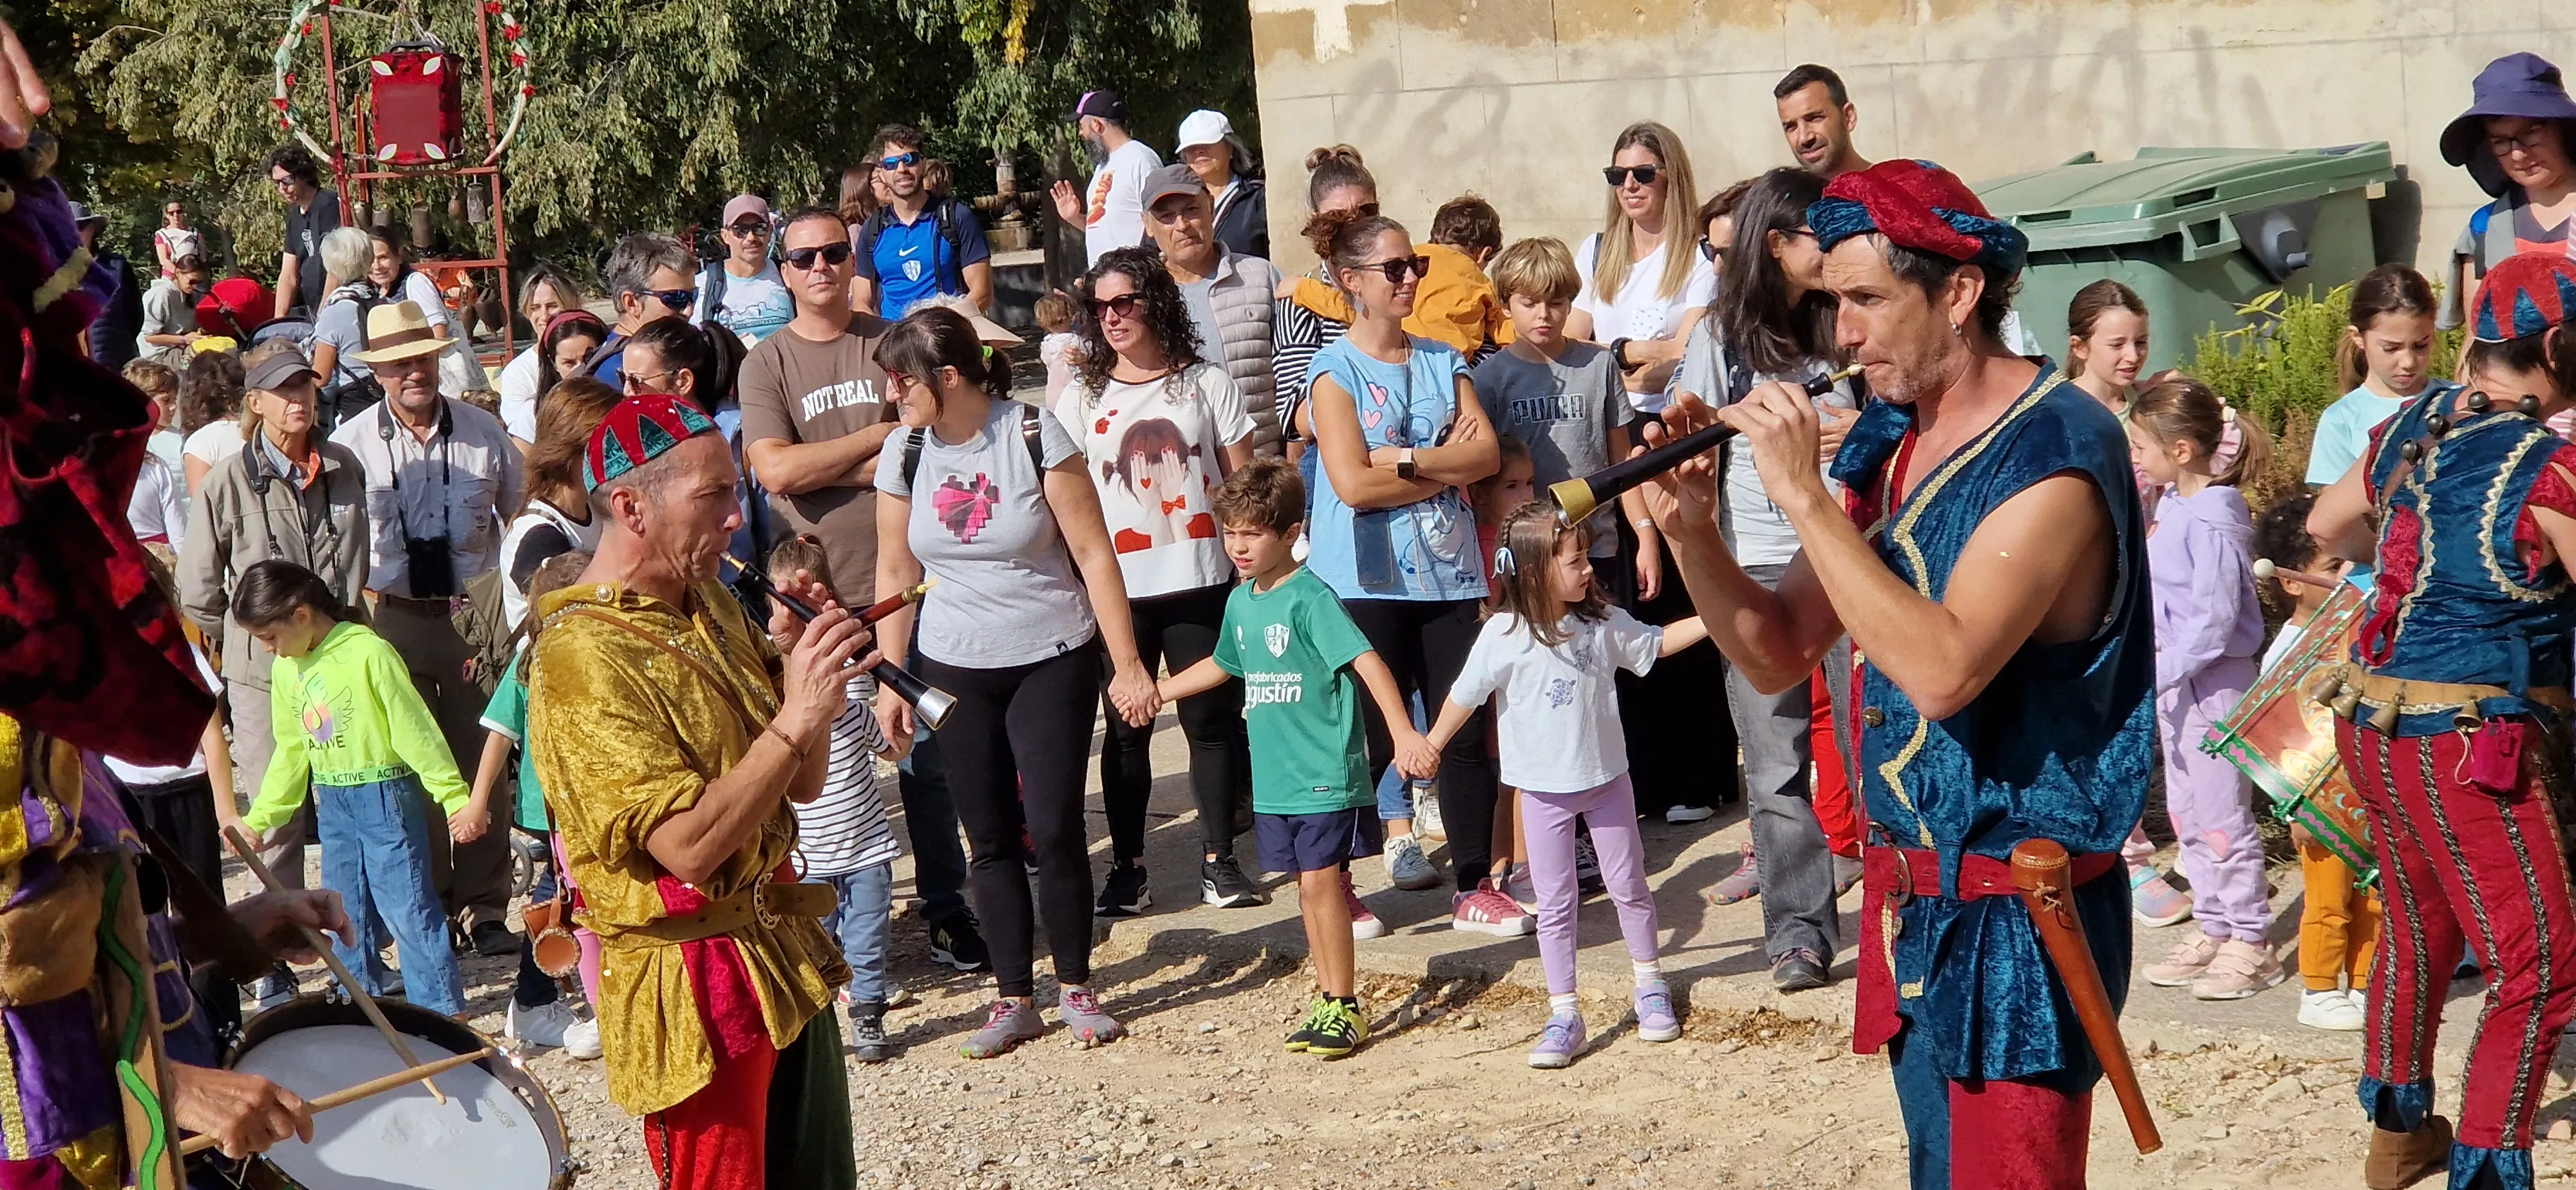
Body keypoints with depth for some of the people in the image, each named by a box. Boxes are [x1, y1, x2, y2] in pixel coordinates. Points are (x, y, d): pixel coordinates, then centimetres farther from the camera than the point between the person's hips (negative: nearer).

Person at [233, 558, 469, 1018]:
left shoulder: (369, 653, -16)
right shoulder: (286, 669, 7)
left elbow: (415, 730, -15)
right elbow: (290, 752, 17)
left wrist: (455, 797, -16)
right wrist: (257, 819, 16)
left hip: (385, 794, -7)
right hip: (332, 802, 7)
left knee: (405, 903, -7)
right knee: (345, 907, 13)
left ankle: (443, 1009, 0)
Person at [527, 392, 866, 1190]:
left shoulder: (708, 603, 7)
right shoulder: (583, 661, -19)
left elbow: (802, 784, 10)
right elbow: (690, 846, -25)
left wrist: (806, 667, -7)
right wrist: (796, 717, -24)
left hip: (785, 957, 8)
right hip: (696, 988, -8)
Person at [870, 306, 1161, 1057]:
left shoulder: (1035, 437, -12)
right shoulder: (905, 455, -1)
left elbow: (1093, 553, -11)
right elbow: (895, 573, 7)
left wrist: (1127, 665, -12)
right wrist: (891, 681, 6)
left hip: (1053, 661, -3)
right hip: (955, 673, 3)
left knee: (1054, 829, -6)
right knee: (991, 839, 5)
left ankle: (1076, 989, 11)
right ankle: (1014, 1000, 14)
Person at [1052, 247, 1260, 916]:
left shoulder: (1207, 384, 5)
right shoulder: (1081, 399, 7)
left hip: (1202, 583, -1)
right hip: (1118, 589, 1)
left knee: (1212, 720, 4)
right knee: (1125, 729, 5)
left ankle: (1218, 861, 13)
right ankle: (1127, 869, 12)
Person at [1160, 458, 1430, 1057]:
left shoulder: (1309, 598, -14)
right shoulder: (1241, 601, 10)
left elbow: (1366, 661, -22)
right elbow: (1222, 664, 29)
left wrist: (1405, 733, -32)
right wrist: (1154, 692, 34)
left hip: (1325, 776, -7)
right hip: (1274, 780, 7)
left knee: (1321, 882, -6)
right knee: (1308, 885, 12)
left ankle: (1344, 1006, 3)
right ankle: (1329, 999, 20)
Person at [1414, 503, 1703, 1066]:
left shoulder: (1602, 622, -5)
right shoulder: (1504, 635, -17)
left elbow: (1654, 643, 11)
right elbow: (1465, 696, -8)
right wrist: (1429, 748, -3)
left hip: (1606, 777, 3)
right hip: (1544, 789, -3)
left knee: (1629, 886, 13)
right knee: (1555, 904, 3)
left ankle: (1651, 986, 31)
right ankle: (1563, 1015, 9)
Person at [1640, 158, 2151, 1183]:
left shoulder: (2054, 454, -18)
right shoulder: (1885, 440, 6)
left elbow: (1942, 669, -30)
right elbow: (1777, 657, 8)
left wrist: (1803, 497, -27)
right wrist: (1691, 530, -9)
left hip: (2017, 913, -8)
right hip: (1909, 894, 8)